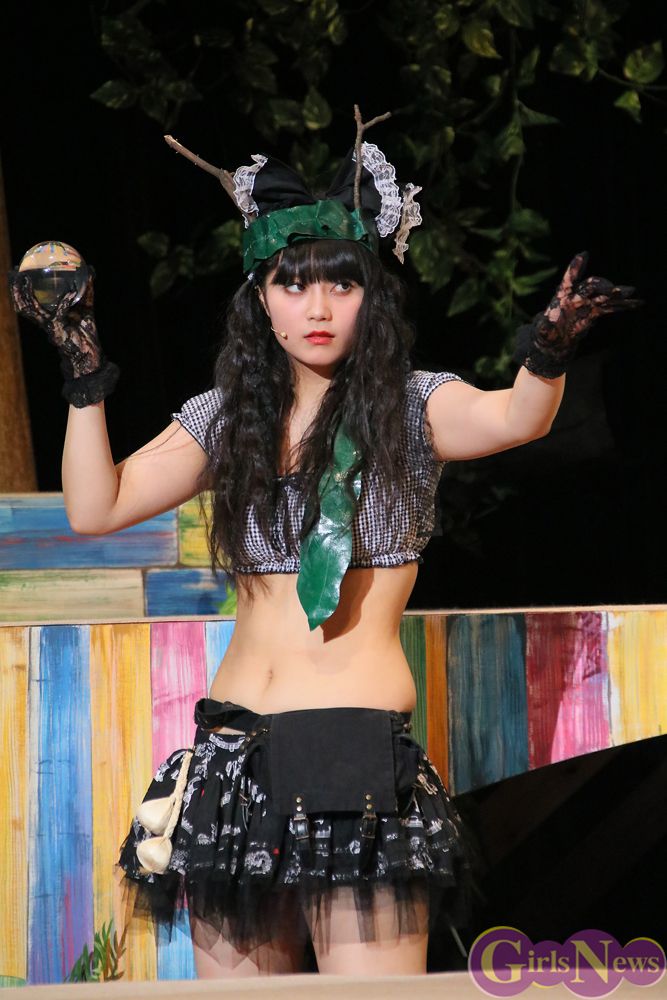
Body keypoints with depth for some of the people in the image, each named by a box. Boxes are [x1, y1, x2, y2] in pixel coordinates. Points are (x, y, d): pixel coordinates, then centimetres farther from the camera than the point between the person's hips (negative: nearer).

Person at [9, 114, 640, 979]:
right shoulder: (229, 418, 14)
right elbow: (97, 507, 11)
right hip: (234, 741, 4)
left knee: (369, 973, -12)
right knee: (232, 974, 5)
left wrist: (548, 354, -38)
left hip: (360, 745, -4)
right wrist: (85, 372, 5)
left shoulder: (411, 408, 2)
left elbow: (513, 420, -18)